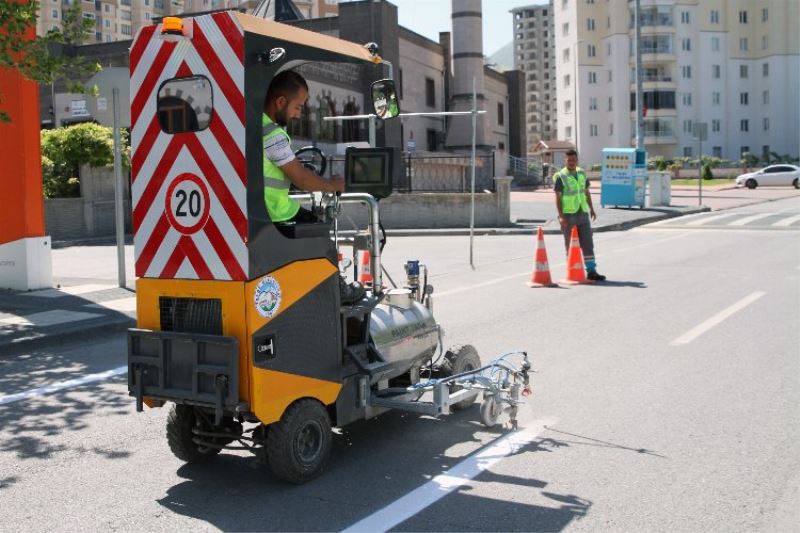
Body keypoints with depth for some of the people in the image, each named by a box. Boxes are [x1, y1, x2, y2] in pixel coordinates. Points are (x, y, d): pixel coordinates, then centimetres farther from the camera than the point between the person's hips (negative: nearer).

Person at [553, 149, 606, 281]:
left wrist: (591, 208, 14)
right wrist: (561, 216, -16)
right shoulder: (560, 176, -7)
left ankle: (591, 271, 5)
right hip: (568, 215, -5)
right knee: (570, 245, 2)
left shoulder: (582, 173, 11)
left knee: (587, 243, 3)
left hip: (583, 213, 5)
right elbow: (558, 197, -10)